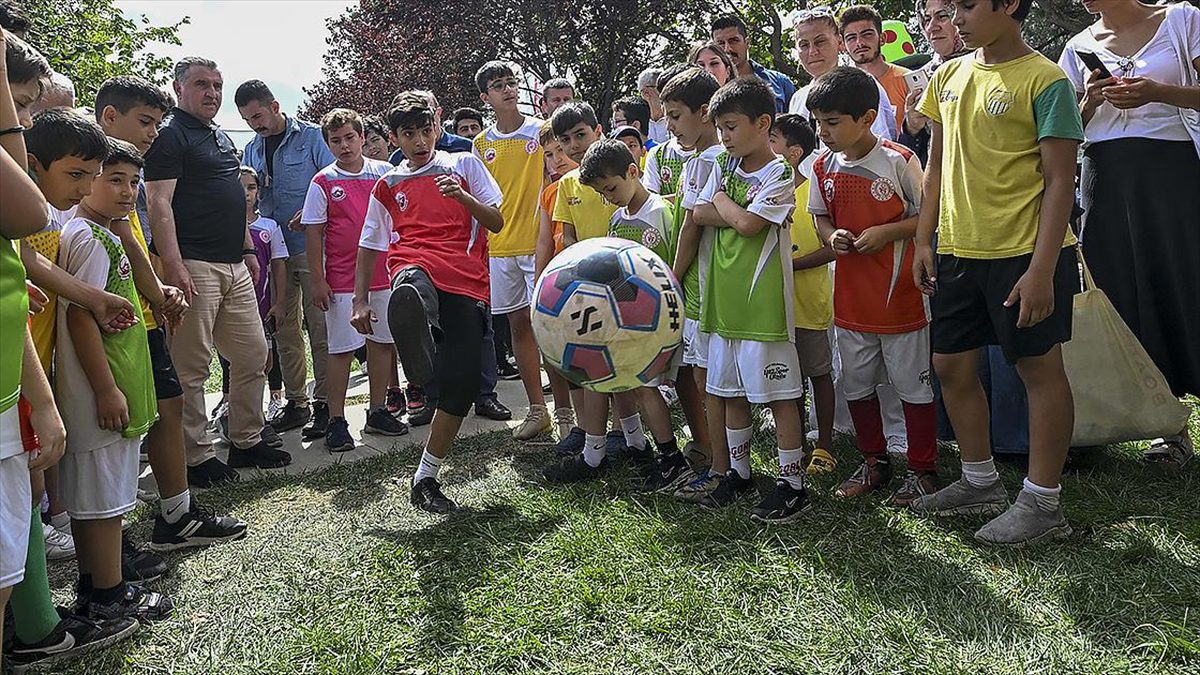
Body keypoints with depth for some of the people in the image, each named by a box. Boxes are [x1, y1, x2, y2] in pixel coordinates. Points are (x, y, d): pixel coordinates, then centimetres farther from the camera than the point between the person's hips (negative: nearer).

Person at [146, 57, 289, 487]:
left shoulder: (221, 137, 21)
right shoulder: (170, 134, -7)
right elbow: (159, 203, -15)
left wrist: (248, 249, 22)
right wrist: (173, 266, -23)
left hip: (233, 266, 9)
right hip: (193, 266, -9)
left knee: (253, 355, 12)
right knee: (191, 367, -3)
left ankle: (247, 441, 24)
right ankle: (195, 457, 5)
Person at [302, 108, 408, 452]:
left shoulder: (384, 173, 5)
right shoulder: (323, 182, -2)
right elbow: (314, 233, -2)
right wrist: (318, 281, -6)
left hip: (384, 275, 3)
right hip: (342, 280, -3)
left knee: (382, 343, 9)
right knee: (342, 350, -1)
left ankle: (377, 412, 22)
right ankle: (336, 421, 7)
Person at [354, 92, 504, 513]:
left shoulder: (465, 164, 17)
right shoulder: (388, 186, 22)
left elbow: (496, 223, 10)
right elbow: (369, 245, 27)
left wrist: (461, 195, -7)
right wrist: (360, 299, 20)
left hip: (467, 281, -1)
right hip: (415, 267, 1)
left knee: (462, 383, -8)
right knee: (409, 291, -41)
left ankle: (425, 478, 5)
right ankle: (420, 366, -66)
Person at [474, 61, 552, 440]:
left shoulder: (542, 131, 0)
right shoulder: (482, 144, 11)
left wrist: (558, 231, -10)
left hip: (538, 244, -4)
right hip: (500, 248, 4)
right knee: (518, 325, 8)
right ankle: (537, 409, 17)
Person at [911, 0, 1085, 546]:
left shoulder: (1044, 81, -9)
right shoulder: (949, 77, 10)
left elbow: (1059, 181, -12)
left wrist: (1041, 269, -19)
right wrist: (924, 240, 9)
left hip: (1024, 253, -7)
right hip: (958, 251, 7)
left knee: (1040, 368, 2)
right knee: (951, 366, 12)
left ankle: (1042, 502, 12)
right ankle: (981, 482, 28)